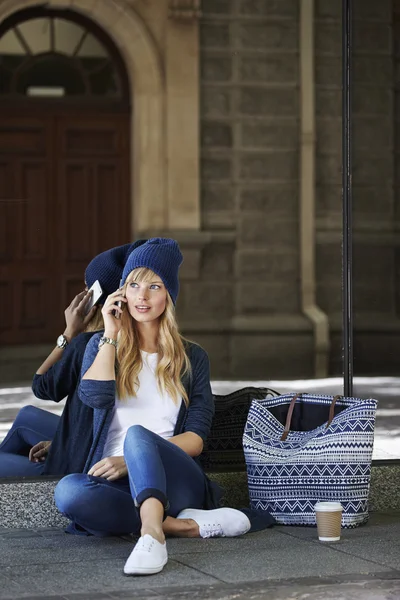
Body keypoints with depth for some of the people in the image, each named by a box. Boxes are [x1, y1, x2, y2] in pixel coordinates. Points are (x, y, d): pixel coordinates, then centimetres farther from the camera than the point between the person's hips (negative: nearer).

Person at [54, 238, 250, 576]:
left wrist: (133, 459, -12)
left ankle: (152, 533, -57)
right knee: (68, 490, -34)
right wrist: (111, 335, 2)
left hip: (174, 480, -1)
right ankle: (188, 525, -31)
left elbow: (196, 438, 2)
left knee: (137, 434, -34)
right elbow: (95, 396, -7)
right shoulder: (102, 345, 16)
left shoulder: (192, 358, 14)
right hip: (118, 484, 1)